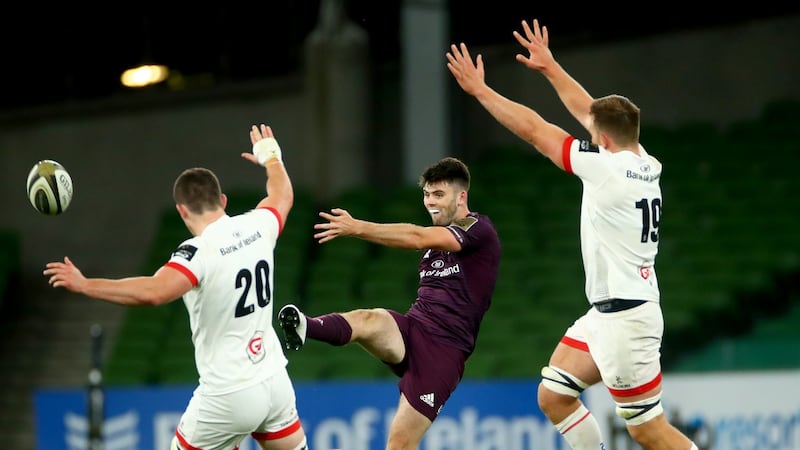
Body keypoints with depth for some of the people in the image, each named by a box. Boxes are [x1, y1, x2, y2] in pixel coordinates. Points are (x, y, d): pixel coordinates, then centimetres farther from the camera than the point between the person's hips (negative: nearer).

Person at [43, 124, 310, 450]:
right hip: (275, 383, 6)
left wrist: (84, 285, -31)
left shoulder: (199, 252, -20)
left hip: (229, 396, -6)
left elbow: (152, 292, -38)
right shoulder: (257, 226, 0)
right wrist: (271, 158, 45)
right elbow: (283, 195, 24)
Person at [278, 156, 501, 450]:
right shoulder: (436, 236, 22)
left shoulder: (478, 229, -5)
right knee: (367, 320, -31)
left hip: (444, 349, -5)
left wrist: (358, 228, -31)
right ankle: (304, 327, -62)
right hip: (412, 330, 5)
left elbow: (418, 239, -22)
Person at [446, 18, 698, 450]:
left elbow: (534, 130, -10)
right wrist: (549, 67, 26)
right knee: (553, 397, 13)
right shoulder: (645, 165, 5)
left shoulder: (608, 167, -17)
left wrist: (479, 89, -1)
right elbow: (590, 112, 19)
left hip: (625, 318, -9)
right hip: (604, 316, 9)